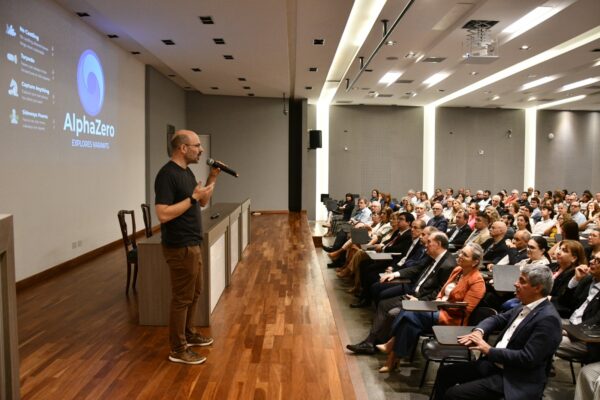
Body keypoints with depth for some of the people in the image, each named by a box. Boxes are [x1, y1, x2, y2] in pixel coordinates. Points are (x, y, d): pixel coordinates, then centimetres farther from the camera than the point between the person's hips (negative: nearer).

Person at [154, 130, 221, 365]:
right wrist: (193, 197, -23)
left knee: (194, 293, 20)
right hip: (179, 247, -10)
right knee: (182, 297, 0)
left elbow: (203, 202, 18)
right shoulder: (167, 175, -19)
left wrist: (212, 178, 6)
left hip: (193, 244, 10)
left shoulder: (187, 172, 10)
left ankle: (188, 335, 35)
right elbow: (163, 214, -25)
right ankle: (178, 350, 13)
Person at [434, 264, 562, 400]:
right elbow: (497, 319, 17)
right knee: (445, 372, 4)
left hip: (515, 380, -9)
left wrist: (490, 350, -19)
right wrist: (478, 331, -4)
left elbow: (528, 358, -25)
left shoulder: (548, 318, -20)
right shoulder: (525, 307, 7)